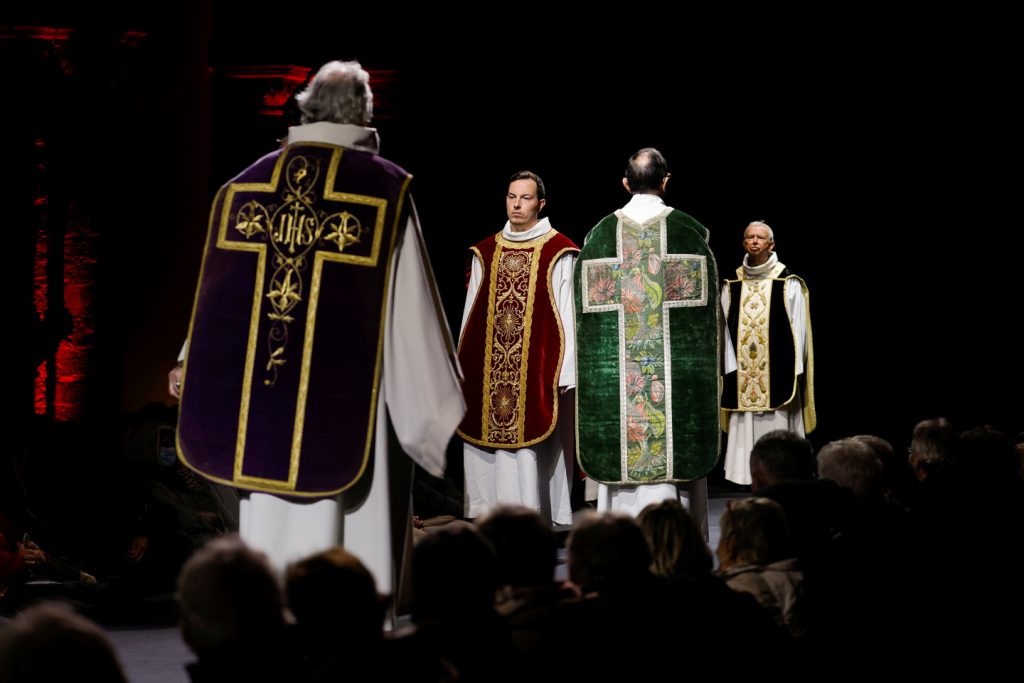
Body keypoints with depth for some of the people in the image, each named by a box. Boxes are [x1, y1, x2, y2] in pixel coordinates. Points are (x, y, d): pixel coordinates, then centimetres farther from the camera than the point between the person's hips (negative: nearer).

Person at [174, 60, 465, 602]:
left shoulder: (247, 184, 7)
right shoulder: (383, 191, -5)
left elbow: (218, 299, 11)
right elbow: (411, 316, -5)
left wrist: (192, 371, 24)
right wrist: (440, 414, 3)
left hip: (264, 412, 4)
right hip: (348, 411, -4)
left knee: (275, 542, 10)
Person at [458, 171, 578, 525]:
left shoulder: (559, 253, -1)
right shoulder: (485, 252, 14)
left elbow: (568, 314, -3)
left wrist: (565, 372, -9)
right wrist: (463, 366, 14)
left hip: (537, 371, -4)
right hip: (486, 373, 5)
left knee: (530, 448, -7)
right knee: (486, 452, 3)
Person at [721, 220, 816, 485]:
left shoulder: (789, 284, 0)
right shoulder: (732, 286, 10)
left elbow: (798, 331, -2)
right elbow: (726, 331, 8)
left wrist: (793, 374, -7)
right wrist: (731, 370, 0)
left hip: (777, 374, -3)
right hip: (742, 377, 3)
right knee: (744, 438, 1)